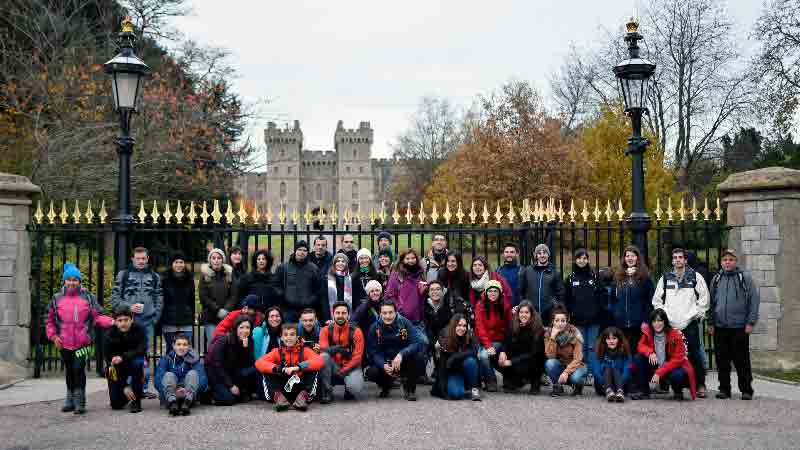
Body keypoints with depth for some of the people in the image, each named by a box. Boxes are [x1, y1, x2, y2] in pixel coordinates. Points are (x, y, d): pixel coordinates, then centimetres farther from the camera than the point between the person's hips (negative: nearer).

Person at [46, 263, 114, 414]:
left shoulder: (88, 297, 2)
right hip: (64, 344, 3)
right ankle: (70, 400, 30)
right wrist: (53, 336, 2)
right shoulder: (57, 299, 7)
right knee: (69, 372, 15)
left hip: (82, 343, -3)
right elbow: (50, 321, 14)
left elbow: (98, 316, -3)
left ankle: (79, 401, -2)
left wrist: (112, 322, -19)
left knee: (78, 370, -10)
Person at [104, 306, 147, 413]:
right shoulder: (109, 335, -18)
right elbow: (109, 361, -18)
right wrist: (124, 386, -22)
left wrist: (123, 357, -43)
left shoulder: (139, 330, -18)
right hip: (117, 369, 1)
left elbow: (142, 350, -29)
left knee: (137, 362, -36)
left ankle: (136, 400, -20)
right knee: (116, 404, -7)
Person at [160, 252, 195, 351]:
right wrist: (159, 320, -5)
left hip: (186, 324, 2)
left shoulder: (189, 279, 9)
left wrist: (193, 320, 14)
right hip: (169, 324, -2)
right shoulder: (165, 279, 0)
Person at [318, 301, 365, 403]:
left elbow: (357, 356, -9)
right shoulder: (326, 330, -1)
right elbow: (323, 349, -14)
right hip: (334, 366, 2)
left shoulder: (356, 331, -7)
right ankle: (327, 393, -17)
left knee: (356, 388, -32)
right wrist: (335, 349, -36)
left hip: (350, 367, -2)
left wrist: (343, 371, -18)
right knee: (324, 357, -30)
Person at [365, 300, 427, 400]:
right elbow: (373, 352, -9)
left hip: (403, 362, -1)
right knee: (371, 373, -29)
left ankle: (410, 387, -5)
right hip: (384, 363, 1)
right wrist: (383, 366, -29)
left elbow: (419, 341, -24)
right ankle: (386, 385, 10)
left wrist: (401, 354, -37)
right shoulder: (375, 328, -9)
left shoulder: (404, 323, -13)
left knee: (417, 352, -30)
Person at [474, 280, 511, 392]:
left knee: (484, 355, -27)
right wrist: (488, 346, -18)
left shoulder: (505, 306, -1)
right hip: (483, 340, 1)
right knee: (483, 356, -28)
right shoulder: (480, 306, -3)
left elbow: (508, 326, 0)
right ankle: (490, 380, -3)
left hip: (498, 340, -1)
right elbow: (480, 327, -8)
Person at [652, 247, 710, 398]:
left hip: (690, 323, -2)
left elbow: (704, 298, 6)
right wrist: (664, 315, 5)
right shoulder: (665, 278, 12)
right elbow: (657, 300, 15)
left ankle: (700, 385, 3)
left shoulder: (695, 277, 6)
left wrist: (696, 314, -1)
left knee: (695, 354, -5)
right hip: (670, 324, 2)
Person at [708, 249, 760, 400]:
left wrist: (751, 322, -7)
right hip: (720, 327, 4)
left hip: (739, 327, -3)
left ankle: (746, 390, 10)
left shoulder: (745, 278, 1)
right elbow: (711, 302, 17)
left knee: (742, 360, 1)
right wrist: (711, 323, 11)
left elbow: (754, 300, -1)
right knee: (722, 360, 6)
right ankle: (724, 389, 15)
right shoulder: (716, 279, 12)